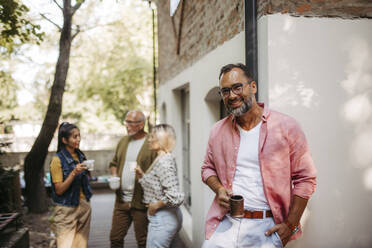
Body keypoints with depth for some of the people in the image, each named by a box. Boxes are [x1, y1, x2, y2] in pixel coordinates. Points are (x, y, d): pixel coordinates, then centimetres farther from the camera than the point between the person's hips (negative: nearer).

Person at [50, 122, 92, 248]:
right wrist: (74, 173, -23)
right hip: (67, 210, -6)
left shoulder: (80, 156, 7)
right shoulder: (58, 160, -11)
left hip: (84, 207, 6)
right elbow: (59, 190, -14)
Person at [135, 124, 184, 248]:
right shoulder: (162, 159, 11)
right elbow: (153, 185, 14)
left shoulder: (163, 161, -20)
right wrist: (141, 175, 3)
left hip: (162, 218, -9)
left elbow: (174, 196, -27)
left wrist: (156, 205, -14)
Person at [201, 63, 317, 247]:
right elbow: (208, 168, 18)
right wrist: (219, 189, -3)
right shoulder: (218, 131, 6)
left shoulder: (286, 127, -5)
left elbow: (305, 179, -2)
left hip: (266, 227, -3)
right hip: (225, 223, 3)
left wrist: (290, 225, -7)